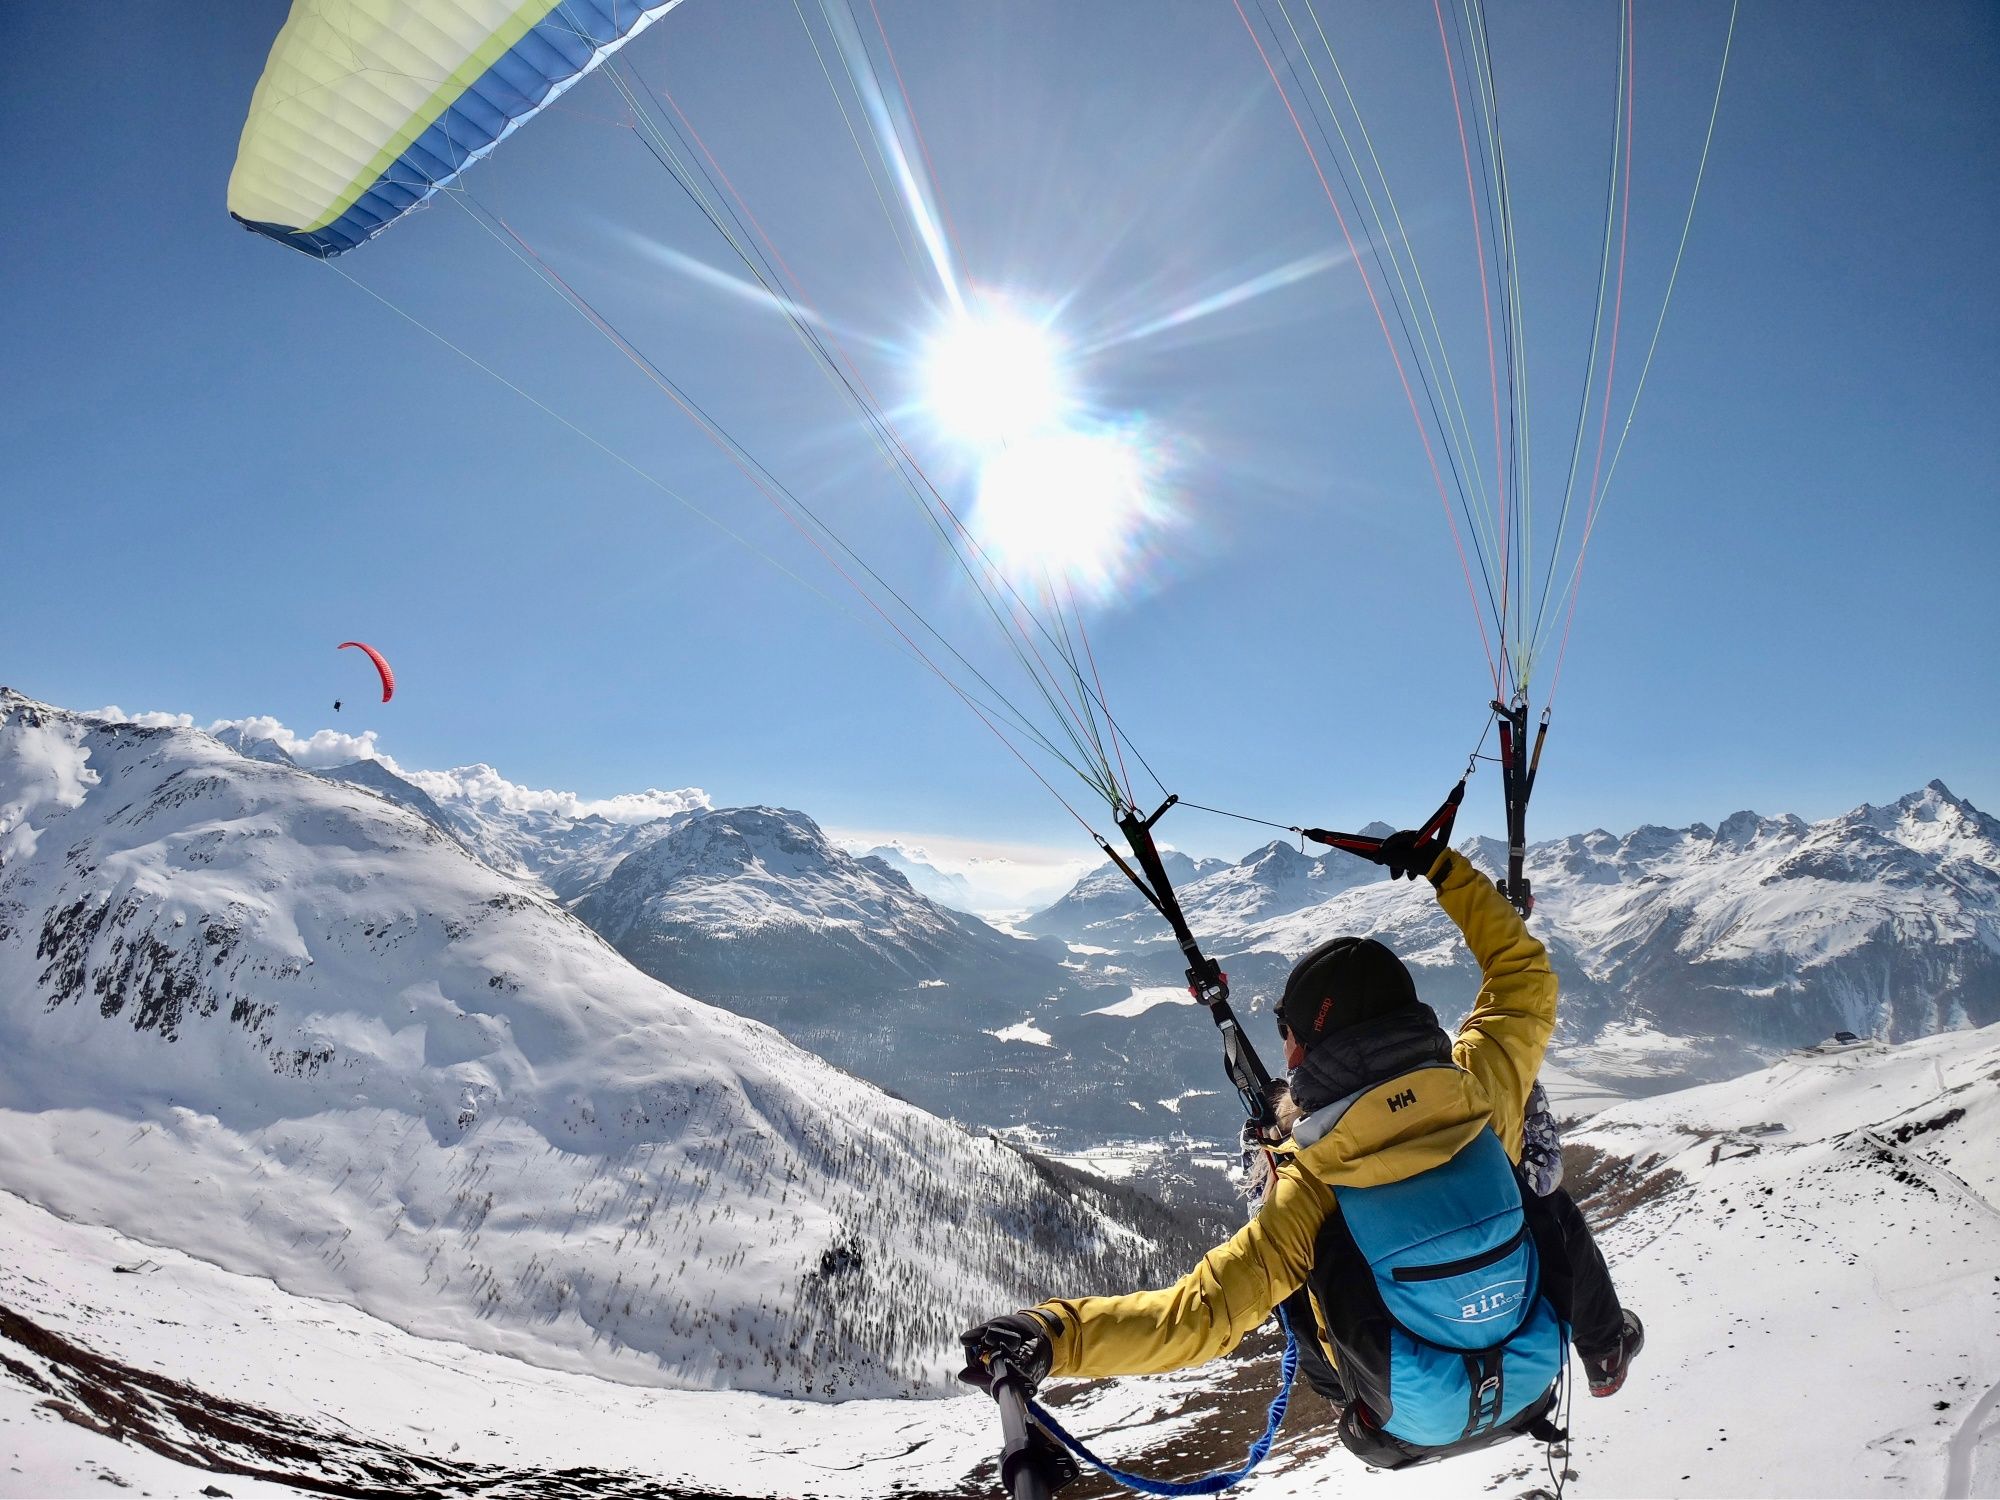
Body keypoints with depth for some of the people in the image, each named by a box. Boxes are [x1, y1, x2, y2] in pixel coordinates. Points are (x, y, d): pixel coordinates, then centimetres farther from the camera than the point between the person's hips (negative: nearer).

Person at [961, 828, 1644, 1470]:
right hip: (1536, 1385, 2)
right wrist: (1444, 867, -1)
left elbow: (1200, 1316, -34)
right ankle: (1603, 1341, 49)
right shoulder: (1480, 1090, -24)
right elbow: (1526, 976, -6)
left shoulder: (1309, 1187, -31)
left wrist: (1055, 1332, -34)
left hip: (1413, 1430, -2)